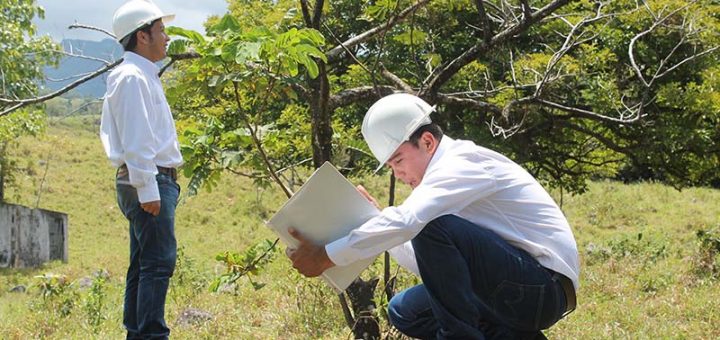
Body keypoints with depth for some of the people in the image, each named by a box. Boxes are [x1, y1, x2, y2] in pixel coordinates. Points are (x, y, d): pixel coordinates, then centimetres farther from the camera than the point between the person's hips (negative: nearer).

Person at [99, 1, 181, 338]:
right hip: (148, 182, -11)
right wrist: (147, 190, -22)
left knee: (143, 265, 12)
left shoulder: (142, 76, 20)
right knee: (159, 262, -13)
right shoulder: (133, 77, -13)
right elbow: (135, 140, -20)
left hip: (153, 183, 11)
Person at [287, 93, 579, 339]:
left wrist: (327, 256, -24)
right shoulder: (446, 173, 17)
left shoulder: (463, 162, -13)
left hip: (544, 288, -10)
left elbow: (407, 221, -29)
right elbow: (428, 263, 17)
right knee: (404, 311, 11)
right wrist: (376, 216, 8)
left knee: (433, 227, -26)